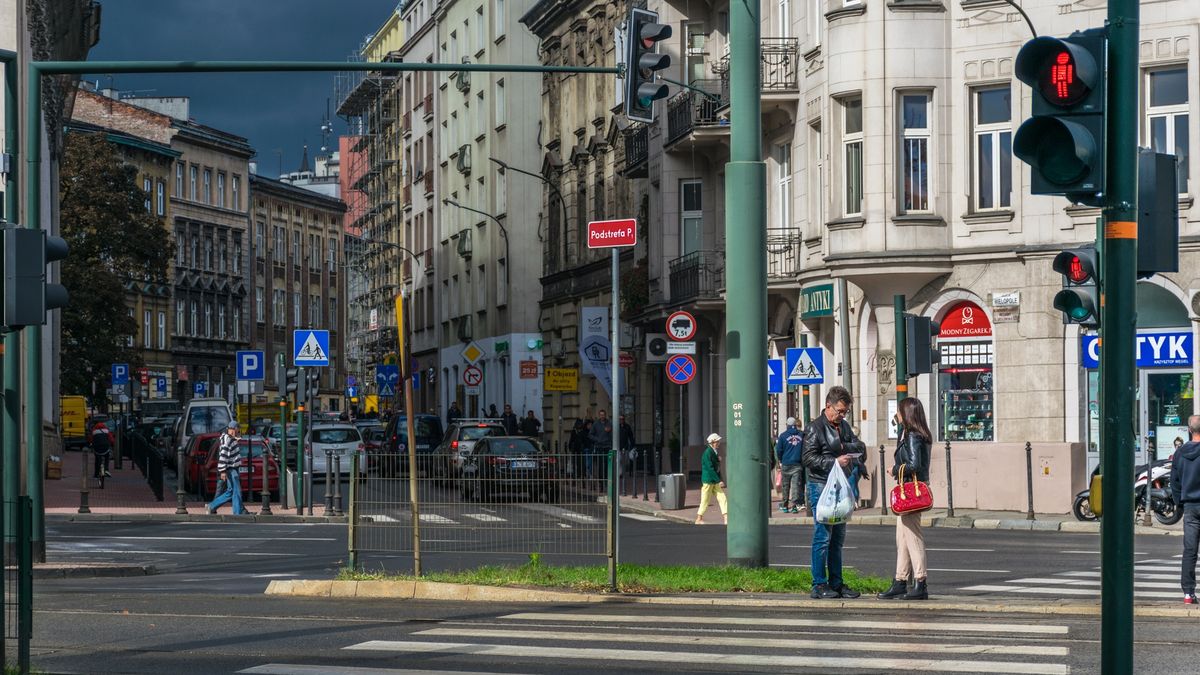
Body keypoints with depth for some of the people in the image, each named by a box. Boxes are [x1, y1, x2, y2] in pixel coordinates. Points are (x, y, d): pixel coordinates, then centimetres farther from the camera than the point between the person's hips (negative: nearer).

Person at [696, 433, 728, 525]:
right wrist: (719, 481, -22)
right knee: (705, 500, 1)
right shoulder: (707, 453, -17)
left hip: (715, 481, 8)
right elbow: (710, 469, -22)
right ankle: (699, 519, 13)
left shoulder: (714, 452, 10)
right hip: (708, 481, -8)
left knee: (722, 498, -1)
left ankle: (726, 518, -5)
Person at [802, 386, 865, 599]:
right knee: (823, 536, -9)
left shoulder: (844, 426, 17)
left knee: (838, 538, 11)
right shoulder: (815, 428, -8)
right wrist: (835, 461, -19)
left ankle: (836, 583, 16)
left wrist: (843, 446, -8)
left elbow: (861, 447, 11)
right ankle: (819, 585, -6)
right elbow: (808, 458, -14)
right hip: (821, 487, -8)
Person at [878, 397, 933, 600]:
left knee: (912, 535, -8)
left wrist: (895, 470, -9)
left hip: (912, 490, -11)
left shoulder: (913, 437, -16)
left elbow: (914, 465, -24)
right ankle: (900, 582, 19)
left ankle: (920, 585, -6)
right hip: (909, 490, 11)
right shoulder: (908, 434, 14)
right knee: (902, 537, 14)